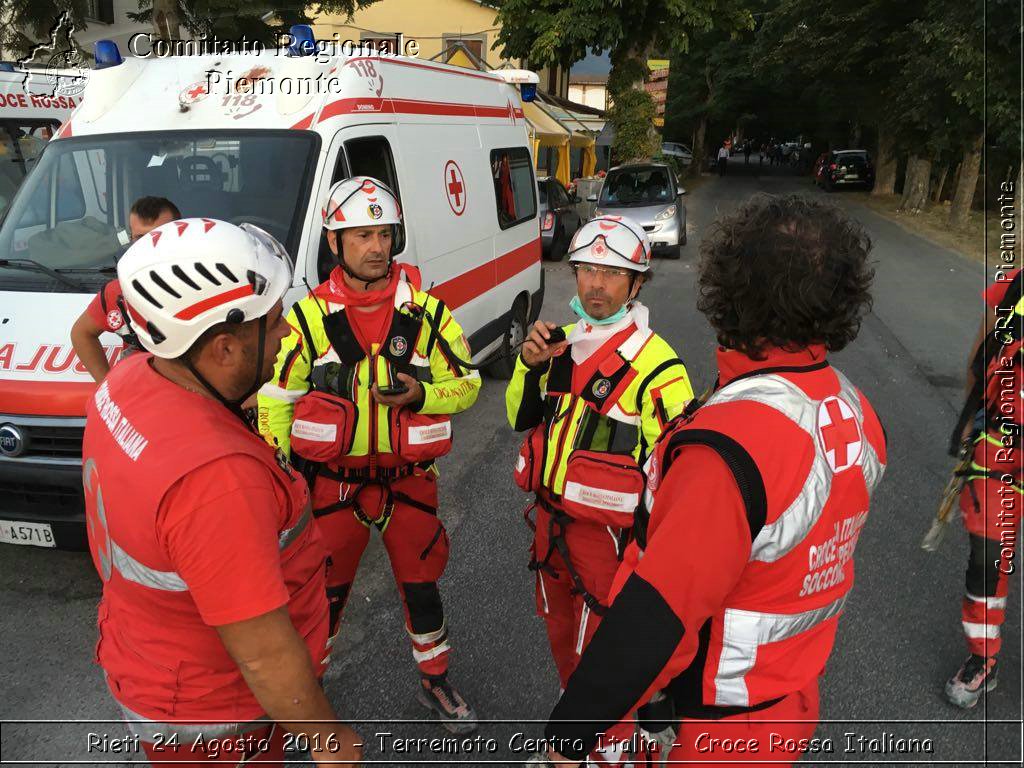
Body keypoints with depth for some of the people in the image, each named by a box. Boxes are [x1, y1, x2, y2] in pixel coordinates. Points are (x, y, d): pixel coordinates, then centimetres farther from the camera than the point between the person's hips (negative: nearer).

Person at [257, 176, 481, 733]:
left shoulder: (425, 310, -5)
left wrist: (419, 395, -20)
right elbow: (275, 399, 2)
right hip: (333, 483, 0)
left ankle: (435, 681, 39)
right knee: (321, 593, 12)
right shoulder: (309, 315, -5)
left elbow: (467, 385, 0)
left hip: (409, 480, 1)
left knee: (421, 585, 15)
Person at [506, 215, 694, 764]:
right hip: (550, 520, 7)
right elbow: (521, 420, 8)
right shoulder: (563, 342, 1)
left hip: (609, 533, -7)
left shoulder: (655, 365, -20)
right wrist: (529, 365, -11)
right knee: (560, 634, 26)